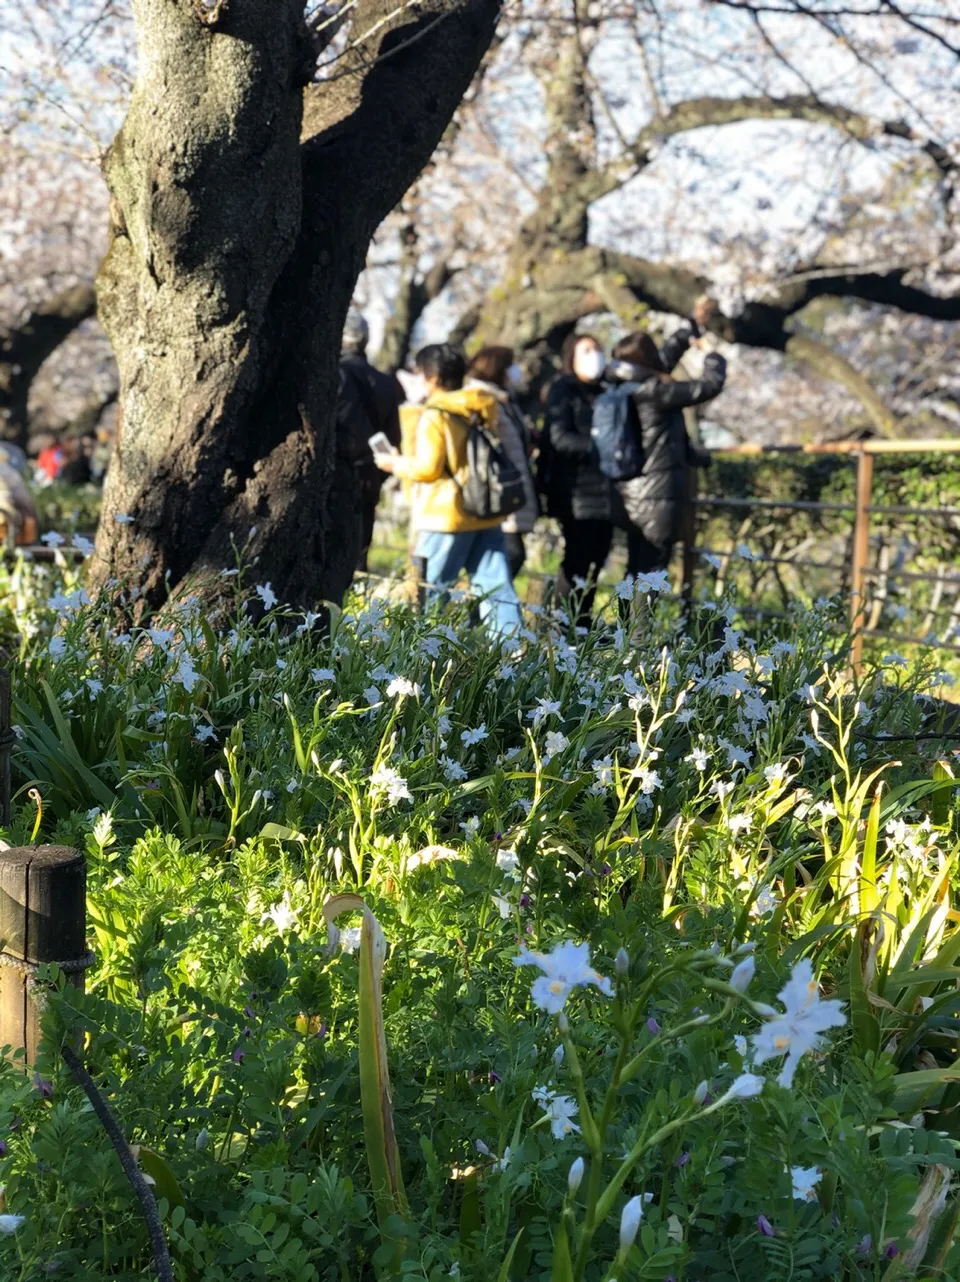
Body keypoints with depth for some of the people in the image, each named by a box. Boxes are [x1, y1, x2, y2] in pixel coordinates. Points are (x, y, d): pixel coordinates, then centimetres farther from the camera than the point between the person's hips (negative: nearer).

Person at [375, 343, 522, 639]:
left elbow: (427, 468, -14)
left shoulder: (434, 416, -11)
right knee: (495, 586, 5)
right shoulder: (485, 409, 11)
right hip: (486, 512, 7)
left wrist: (396, 464, 1)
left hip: (447, 515, -7)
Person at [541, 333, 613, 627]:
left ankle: (583, 627, 15)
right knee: (576, 564, -8)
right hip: (577, 495, -7)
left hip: (604, 495, 7)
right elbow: (560, 438, -14)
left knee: (594, 563, 8)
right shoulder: (562, 391, -2)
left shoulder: (604, 394, 21)